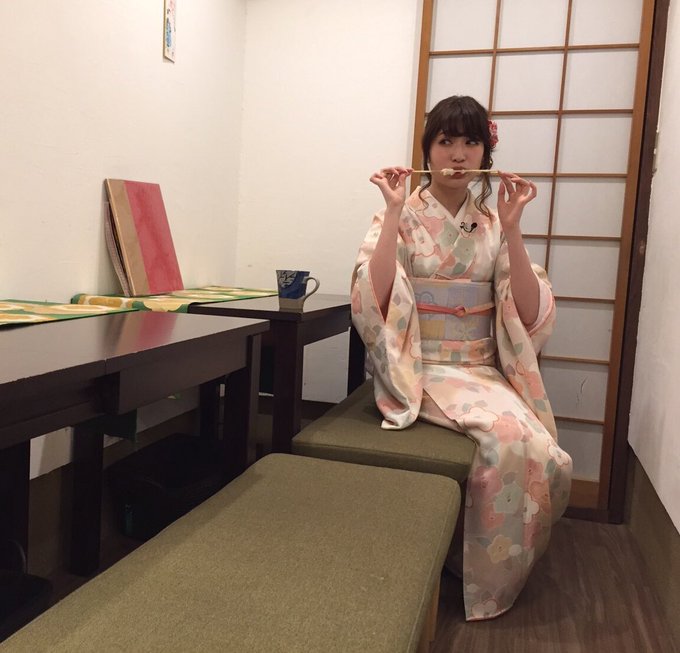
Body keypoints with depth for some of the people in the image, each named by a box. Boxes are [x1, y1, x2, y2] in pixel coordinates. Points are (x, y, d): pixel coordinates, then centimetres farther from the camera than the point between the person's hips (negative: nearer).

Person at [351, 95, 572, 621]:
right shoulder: (398, 217, 1)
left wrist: (511, 227, -12)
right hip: (420, 370, -3)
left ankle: (493, 584, 5)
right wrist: (395, 212, -17)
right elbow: (371, 302, -16)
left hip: (485, 371, 4)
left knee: (544, 456, -22)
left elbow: (531, 316, -3)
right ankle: (486, 585, -2)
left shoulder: (494, 223, 9)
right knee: (510, 436, -28)